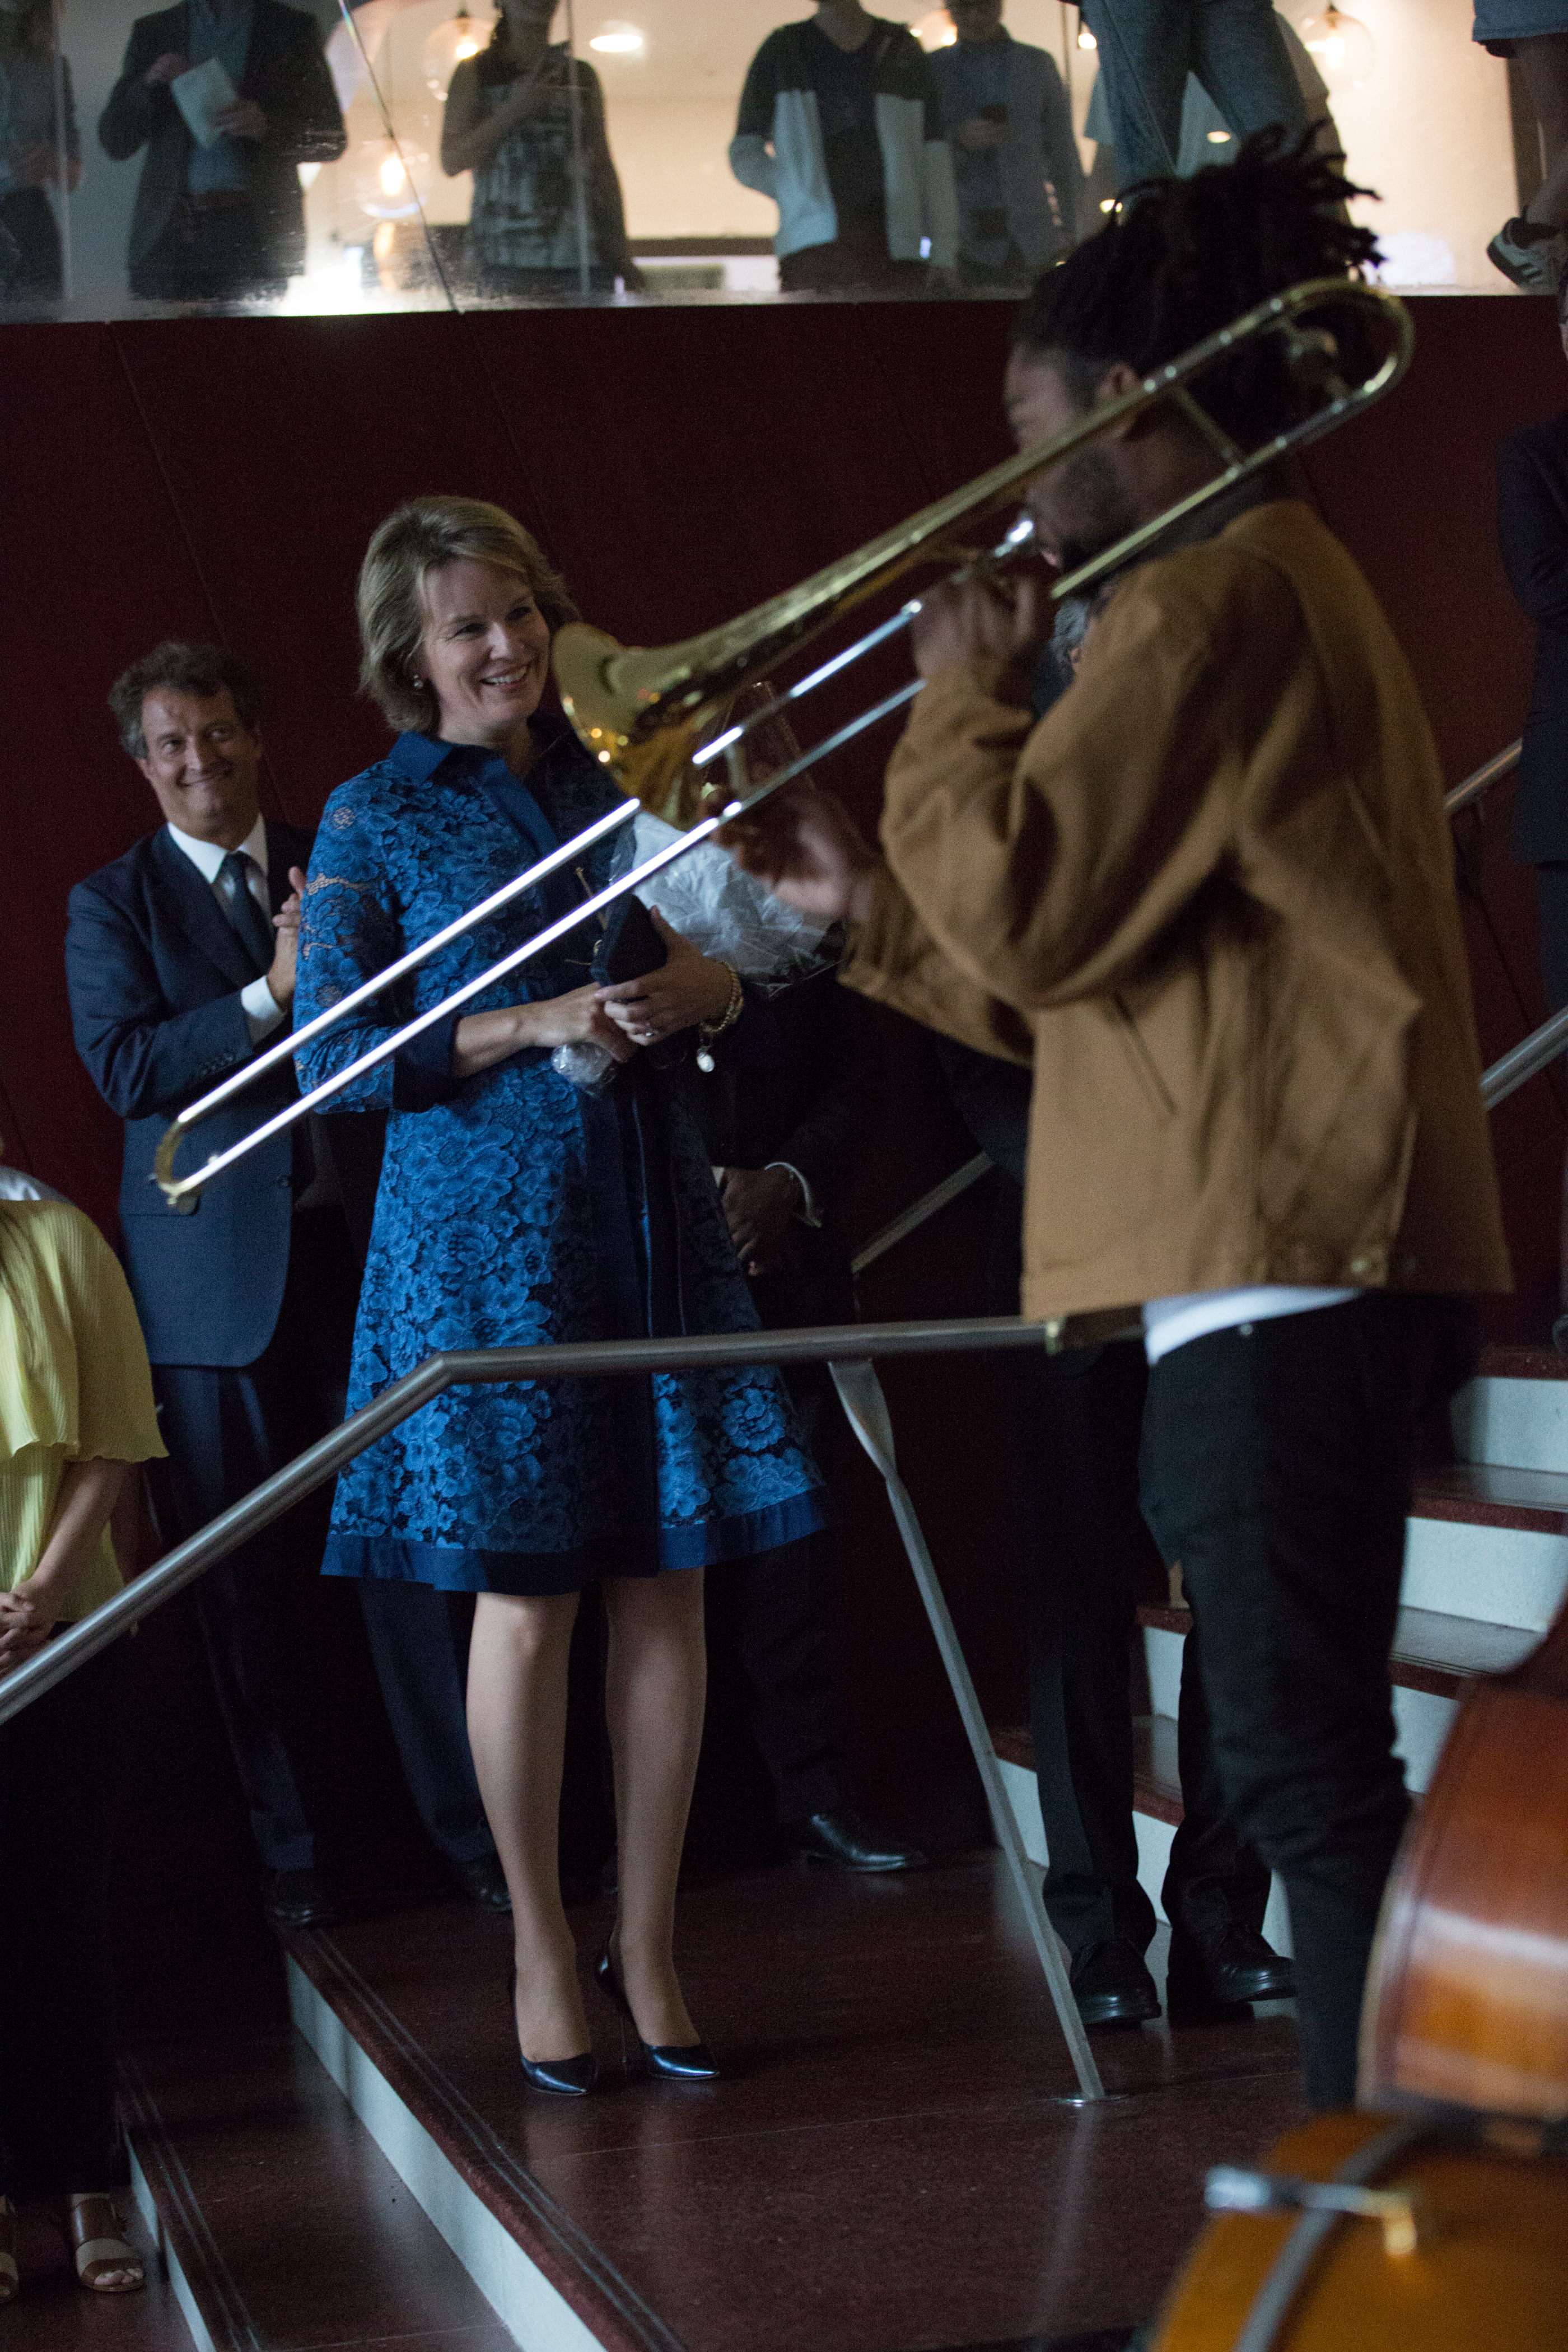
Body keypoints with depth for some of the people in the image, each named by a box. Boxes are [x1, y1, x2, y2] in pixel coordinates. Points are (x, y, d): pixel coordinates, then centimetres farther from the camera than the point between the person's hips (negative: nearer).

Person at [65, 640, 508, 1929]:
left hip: (360, 1246, 1)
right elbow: (126, 1066, -11)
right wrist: (271, 992, -19)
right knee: (246, 1579, 4)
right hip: (218, 1276, -1)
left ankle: (471, 1823, 8)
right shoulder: (113, 903, 5)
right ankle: (292, 1847, 14)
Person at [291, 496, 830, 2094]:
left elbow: (717, 970, 18)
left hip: (648, 1210, 4)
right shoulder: (374, 820, 0)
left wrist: (708, 983, -6)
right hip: (482, 1227, -4)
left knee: (667, 1585, 1)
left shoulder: (616, 782, 12)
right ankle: (539, 1945, 14)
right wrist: (536, 1026, -15)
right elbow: (332, 1058, -6)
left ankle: (647, 1943, 13)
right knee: (525, 1596, -1)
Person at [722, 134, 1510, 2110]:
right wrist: (866, 904, 21)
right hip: (1301, 1260, 11)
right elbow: (1090, 976, 23)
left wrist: (960, 702, -2)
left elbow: (1030, 915, -16)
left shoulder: (1208, 600, -10)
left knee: (1305, 1766, -9)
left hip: (1276, 1268, -11)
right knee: (1308, 1758, 14)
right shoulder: (1272, 585, 24)